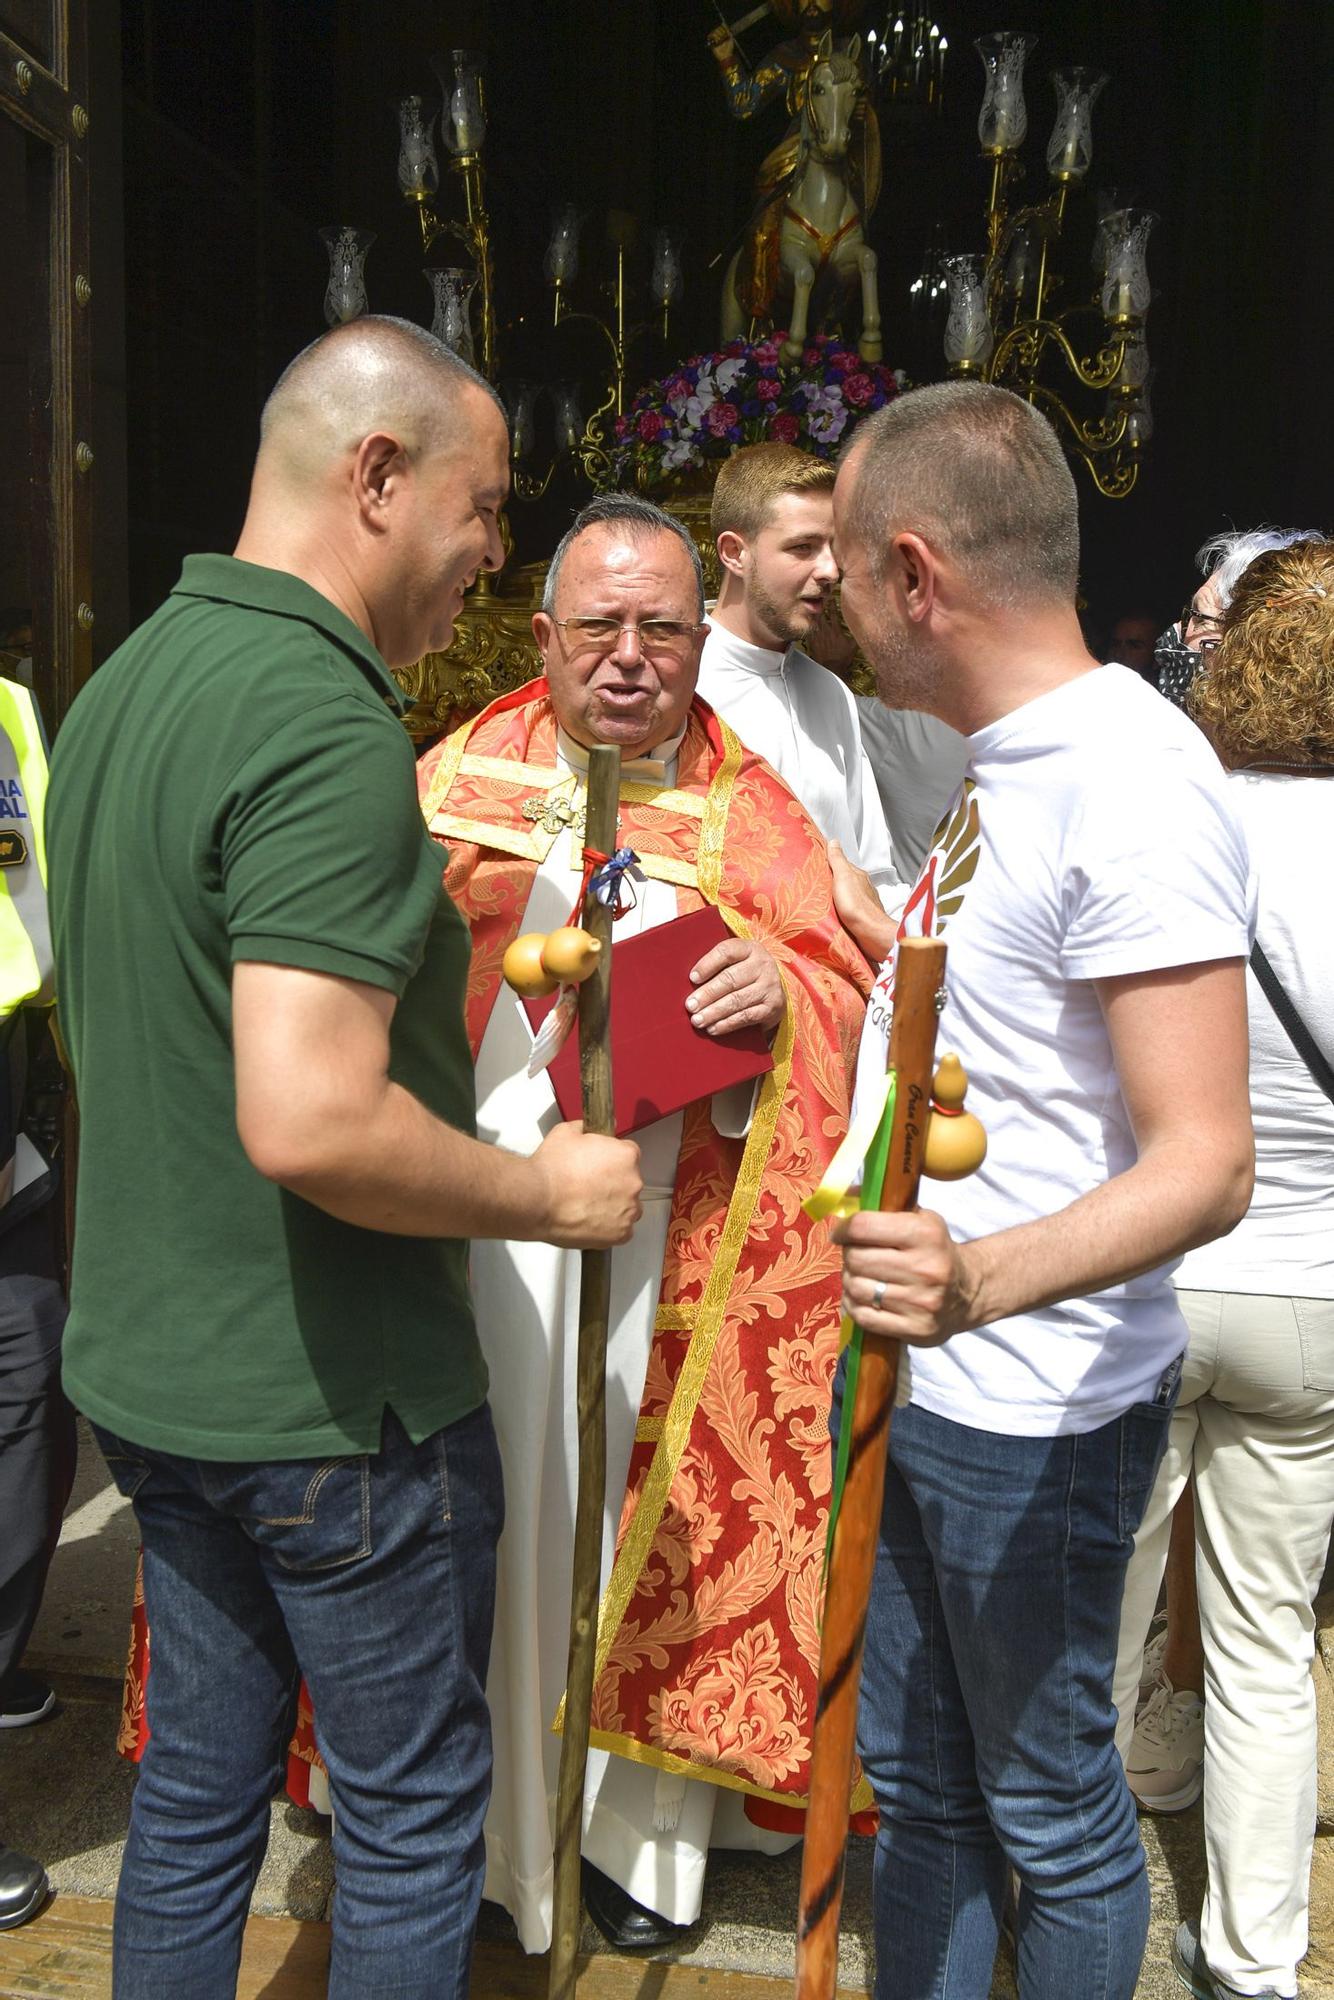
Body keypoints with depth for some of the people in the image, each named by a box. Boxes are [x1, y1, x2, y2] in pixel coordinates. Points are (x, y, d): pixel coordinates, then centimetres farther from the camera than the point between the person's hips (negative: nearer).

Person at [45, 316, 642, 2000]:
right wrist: (549, 1193, -17)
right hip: (330, 1400, -9)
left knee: (194, 1789, 24)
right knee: (411, 1815, 14)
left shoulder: (127, 680, 8)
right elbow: (312, 1123, -33)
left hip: (148, 1362, 9)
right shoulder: (328, 724, -23)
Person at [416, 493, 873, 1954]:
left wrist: (781, 996, -19)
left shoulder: (749, 811, 5)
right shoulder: (460, 779, 6)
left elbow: (844, 996, 2)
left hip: (666, 1235, 0)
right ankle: (469, 1816, 33)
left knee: (638, 1516, 10)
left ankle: (637, 1825, 32)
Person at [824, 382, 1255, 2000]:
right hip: (913, 1371, 9)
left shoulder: (1133, 782, -22)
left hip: (1034, 1414, -9)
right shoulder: (1005, 758, 9)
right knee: (912, 1777, 22)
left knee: (1049, 1806, 13)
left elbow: (1204, 1159, -27)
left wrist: (989, 1280, -42)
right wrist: (857, 913, 27)